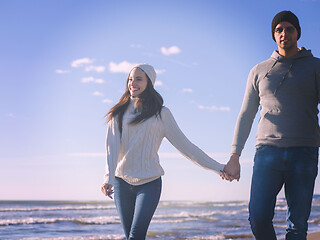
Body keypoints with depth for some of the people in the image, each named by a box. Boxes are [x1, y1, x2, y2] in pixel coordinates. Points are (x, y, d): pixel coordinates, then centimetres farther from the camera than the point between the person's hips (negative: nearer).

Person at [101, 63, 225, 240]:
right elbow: (112, 146, -3)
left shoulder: (161, 114, 5)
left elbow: (184, 145, 8)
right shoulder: (119, 112, 8)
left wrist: (218, 168, 6)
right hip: (121, 181, 2)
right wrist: (108, 177, -20)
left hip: (149, 182, -2)